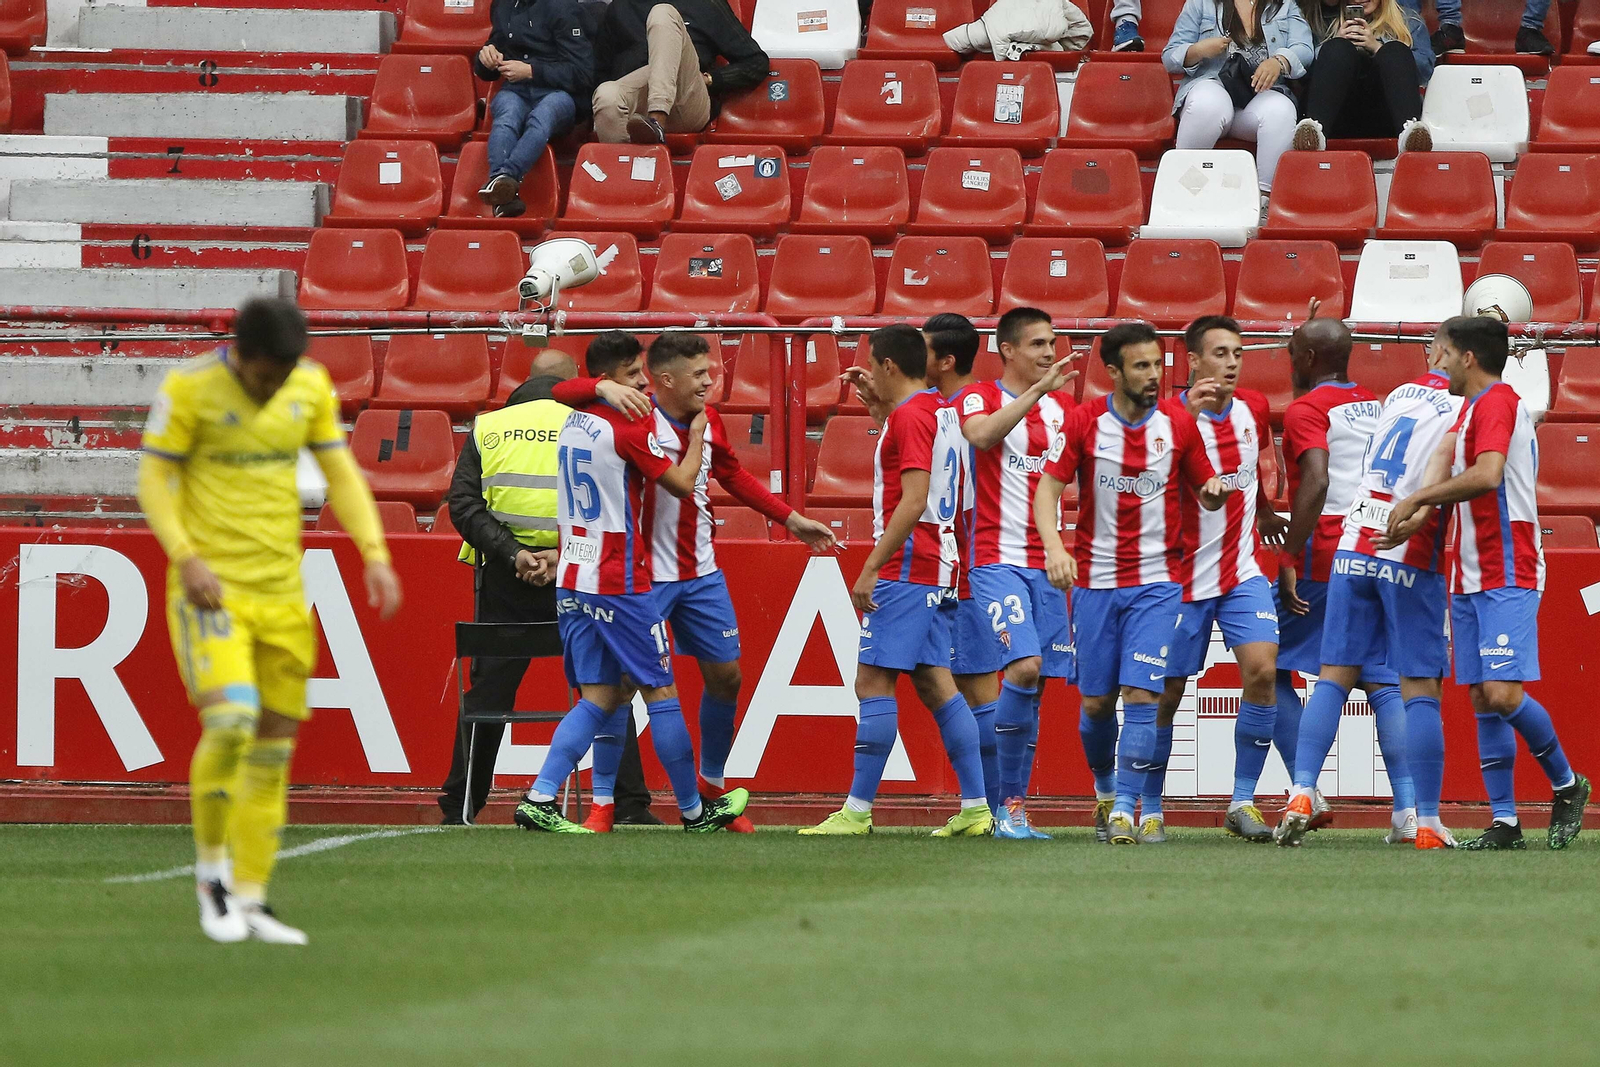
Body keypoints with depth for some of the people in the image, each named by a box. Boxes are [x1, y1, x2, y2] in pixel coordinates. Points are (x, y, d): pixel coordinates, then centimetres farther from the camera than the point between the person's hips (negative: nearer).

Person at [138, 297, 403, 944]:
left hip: (282, 590, 5)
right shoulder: (190, 387, -10)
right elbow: (154, 480, -7)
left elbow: (341, 474, 11)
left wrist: (375, 555, -2)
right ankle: (211, 867, 0)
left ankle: (249, 900, 15)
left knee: (275, 745, 6)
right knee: (230, 722, -21)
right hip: (212, 587, -5)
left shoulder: (312, 386, 4)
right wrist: (186, 558, -21)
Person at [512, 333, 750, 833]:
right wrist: (696, 436, 8)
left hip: (572, 580, 8)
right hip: (619, 581, -8)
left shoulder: (573, 422, 9)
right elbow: (682, 483, -6)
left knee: (600, 697, 6)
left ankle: (539, 798, -10)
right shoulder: (629, 430, -14)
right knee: (660, 692, 3)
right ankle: (694, 810, 12)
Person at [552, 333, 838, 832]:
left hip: (702, 574, 6)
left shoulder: (709, 421, 4)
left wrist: (791, 519, 23)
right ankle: (602, 804, 3)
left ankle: (712, 785, 30)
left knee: (726, 676, 9)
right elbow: (563, 394, -22)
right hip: (644, 574, -6)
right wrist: (606, 388, -41)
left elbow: (734, 476, 21)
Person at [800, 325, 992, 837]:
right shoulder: (940, 411, 16)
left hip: (905, 566, -10)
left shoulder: (909, 416, -13)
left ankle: (857, 811, -10)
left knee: (873, 683, -8)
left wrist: (871, 569, -21)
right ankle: (976, 808, 4)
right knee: (936, 685, 8)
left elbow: (913, 501, -22)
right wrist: (878, 402, 36)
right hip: (937, 567, 10)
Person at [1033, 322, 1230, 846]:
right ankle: (1104, 789, 31)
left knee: (1142, 694, -13)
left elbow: (1203, 486, 11)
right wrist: (1053, 545, -23)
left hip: (1158, 581, -1)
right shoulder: (1084, 422, -3)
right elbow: (1047, 488, -6)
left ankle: (1125, 809, -10)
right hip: (1095, 580, 1)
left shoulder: (1178, 424, 0)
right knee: (1096, 701, 6)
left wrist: (1214, 491, -14)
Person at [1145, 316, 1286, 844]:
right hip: (1183, 576, -4)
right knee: (1167, 693, 2)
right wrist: (1188, 414, -38)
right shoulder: (1173, 414, -12)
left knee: (1263, 669, -15)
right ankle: (1150, 810, 16)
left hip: (1242, 572, 4)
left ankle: (1243, 802, -6)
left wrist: (1265, 510, 27)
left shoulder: (1254, 409, 5)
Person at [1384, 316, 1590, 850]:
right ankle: (1505, 822, 3)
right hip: (1470, 579, 10)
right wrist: (1419, 518, 5)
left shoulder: (1498, 402, -11)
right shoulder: (1471, 409, 20)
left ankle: (1567, 784, 3)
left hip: (1507, 576, -10)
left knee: (1502, 694, -16)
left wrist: (1417, 499, -19)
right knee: (1483, 700, 3)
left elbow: (1487, 475, -26)